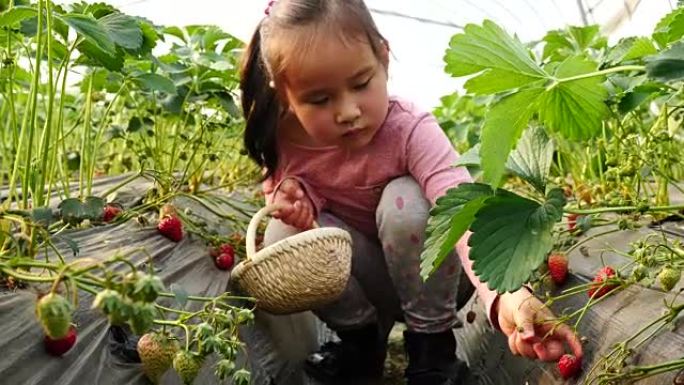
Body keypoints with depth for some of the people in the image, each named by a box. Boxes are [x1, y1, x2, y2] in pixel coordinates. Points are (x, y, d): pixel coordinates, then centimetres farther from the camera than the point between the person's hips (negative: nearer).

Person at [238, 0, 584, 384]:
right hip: (361, 276, 3)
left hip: (428, 273, -3)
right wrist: (290, 196, -25)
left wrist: (506, 295, -67)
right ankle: (361, 338, 1)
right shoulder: (284, 138, -21)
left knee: (405, 201, -34)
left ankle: (433, 346, -12)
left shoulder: (411, 132, -32)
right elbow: (280, 184, 1)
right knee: (284, 234, -24)